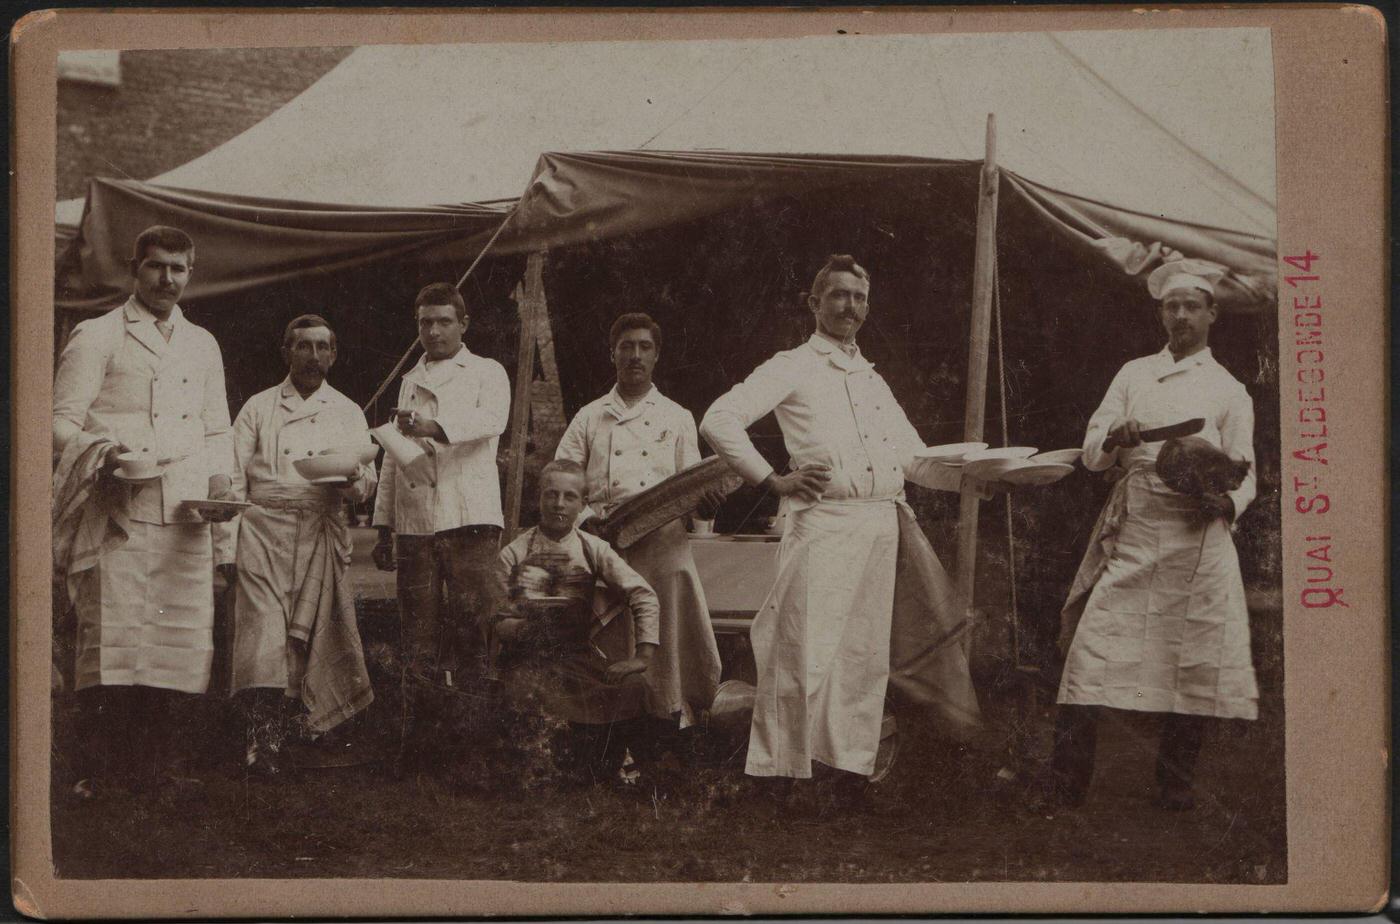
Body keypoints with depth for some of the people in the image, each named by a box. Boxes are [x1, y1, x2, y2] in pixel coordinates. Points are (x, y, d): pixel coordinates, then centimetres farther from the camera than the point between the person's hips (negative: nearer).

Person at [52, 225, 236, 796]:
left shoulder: (202, 345, 22)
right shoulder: (97, 337, 6)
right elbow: (61, 422, 0)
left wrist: (221, 480, 7)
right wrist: (105, 451, -19)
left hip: (186, 516, 5)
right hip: (119, 514, -5)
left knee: (186, 637, 0)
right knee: (113, 636, -11)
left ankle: (160, 759, 11)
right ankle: (100, 771, -6)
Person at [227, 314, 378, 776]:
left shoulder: (347, 413, 18)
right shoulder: (258, 408, 15)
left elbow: (367, 484, 13)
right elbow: (234, 478, 10)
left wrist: (349, 477, -12)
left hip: (321, 532, 1)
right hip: (265, 526, -1)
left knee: (308, 633, -4)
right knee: (264, 628, -15)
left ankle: (276, 734, 3)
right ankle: (262, 734, -18)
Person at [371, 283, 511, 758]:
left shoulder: (487, 373, 9)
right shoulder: (410, 381, 23)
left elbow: (492, 420, -14)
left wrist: (436, 427, -31)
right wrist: (383, 526, 15)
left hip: (470, 517, -4)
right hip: (414, 520, 4)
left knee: (471, 626, -9)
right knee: (418, 636, 0)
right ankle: (418, 731, 2)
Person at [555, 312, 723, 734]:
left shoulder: (677, 418, 17)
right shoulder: (589, 418, 16)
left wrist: (704, 501, -11)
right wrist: (587, 519, -7)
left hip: (664, 544, 0)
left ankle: (679, 716, 0)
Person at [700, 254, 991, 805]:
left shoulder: (873, 380, 25)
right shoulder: (792, 368, 4)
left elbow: (911, 457, 22)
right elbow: (719, 420, -6)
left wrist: (969, 477, 5)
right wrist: (772, 480, -10)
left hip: (886, 525, 6)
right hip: (824, 520, -6)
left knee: (865, 650, 6)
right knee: (808, 649, -9)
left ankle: (852, 770, 13)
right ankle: (778, 775, -2)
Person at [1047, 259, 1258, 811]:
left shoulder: (1229, 391, 13)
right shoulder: (1133, 375, 18)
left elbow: (1246, 474, 9)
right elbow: (1092, 454, 13)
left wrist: (1226, 502, -13)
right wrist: (1114, 438, -10)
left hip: (1196, 537, -1)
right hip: (1130, 534, 1)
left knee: (1191, 662, -3)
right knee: (1093, 647, -9)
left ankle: (1175, 786, 10)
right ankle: (1063, 788, -7)